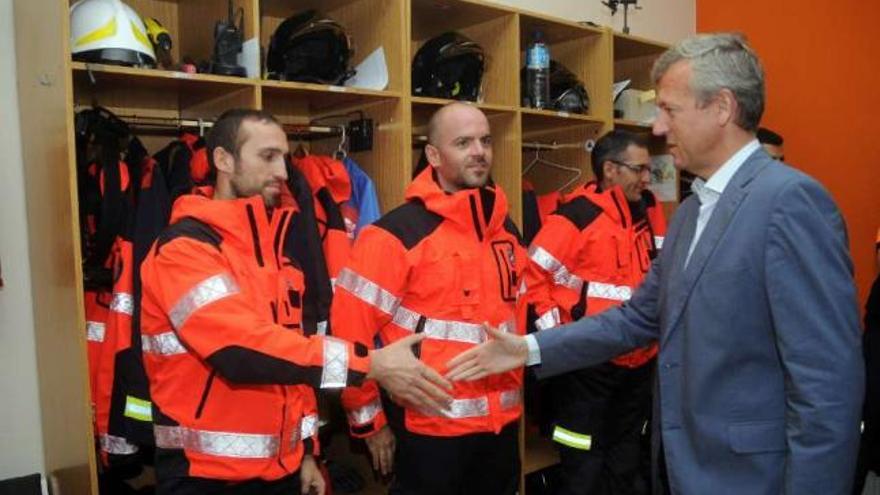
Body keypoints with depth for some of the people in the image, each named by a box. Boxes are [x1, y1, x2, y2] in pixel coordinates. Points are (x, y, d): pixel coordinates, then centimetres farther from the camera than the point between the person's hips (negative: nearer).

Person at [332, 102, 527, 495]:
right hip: (430, 428, -6)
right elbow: (351, 330, -14)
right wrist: (370, 421, -8)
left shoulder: (506, 229, 7)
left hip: (502, 422, 7)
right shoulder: (396, 234, -13)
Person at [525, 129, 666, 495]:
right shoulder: (578, 216, -15)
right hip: (590, 363, -7)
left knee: (627, 460, 22)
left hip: (639, 361, 7)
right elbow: (531, 275, -16)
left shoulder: (649, 210, 7)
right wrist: (556, 334, -16)